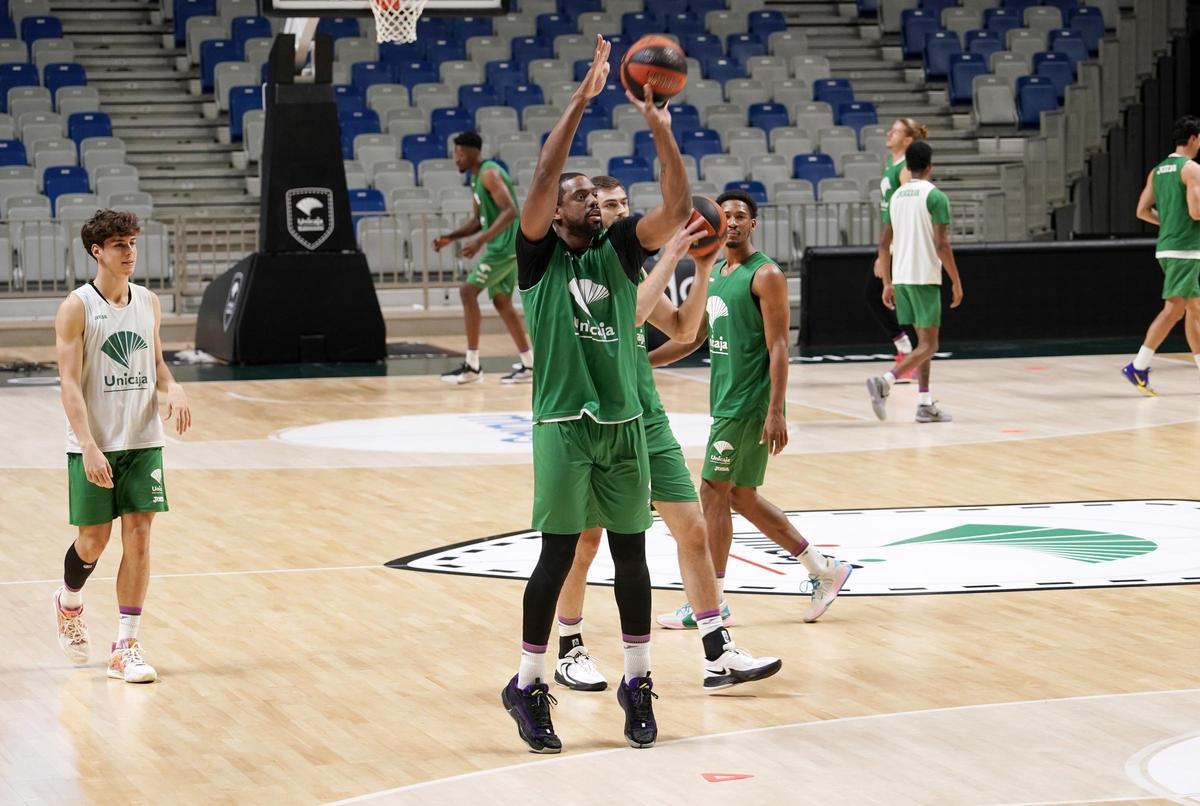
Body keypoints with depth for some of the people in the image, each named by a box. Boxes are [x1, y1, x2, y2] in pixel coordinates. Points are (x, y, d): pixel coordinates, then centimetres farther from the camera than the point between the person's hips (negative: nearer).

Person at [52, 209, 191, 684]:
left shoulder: (148, 302, 6)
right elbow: (70, 383, -14)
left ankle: (126, 646, 0)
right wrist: (88, 447, -22)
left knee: (138, 536, -3)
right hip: (93, 445, -4)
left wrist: (174, 389, -5)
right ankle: (69, 603, 37)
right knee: (94, 539, 4)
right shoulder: (77, 308, -9)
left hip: (142, 441, 4)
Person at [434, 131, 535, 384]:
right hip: (503, 247, 10)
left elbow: (510, 211, -25)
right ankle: (528, 366, 15)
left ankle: (472, 366, -11)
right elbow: (479, 220, 24)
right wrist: (450, 237, 13)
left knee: (468, 291, -11)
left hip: (504, 247, -10)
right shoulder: (478, 177, 16)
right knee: (502, 301, 12)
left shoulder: (489, 173, -15)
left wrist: (481, 240, -31)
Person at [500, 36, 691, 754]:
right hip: (564, 423, -4)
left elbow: (679, 206, -6)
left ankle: (637, 682, 17)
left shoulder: (621, 249, 8)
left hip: (625, 422, 4)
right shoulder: (541, 256, -1)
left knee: (631, 552, 7)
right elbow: (542, 178, -16)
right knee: (558, 555, -4)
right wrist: (583, 100, -20)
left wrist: (660, 126, -18)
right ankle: (528, 686, 7)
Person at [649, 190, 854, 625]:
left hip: (749, 404, -9)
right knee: (741, 496, 12)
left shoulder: (765, 275, -11)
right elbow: (693, 337, 23)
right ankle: (823, 569, 20)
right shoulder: (714, 274, 14)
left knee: (714, 492, -6)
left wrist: (775, 413, -22)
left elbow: (778, 348, -16)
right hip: (725, 402, 9)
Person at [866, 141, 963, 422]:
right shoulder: (935, 196, -10)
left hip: (900, 278, 7)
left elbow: (884, 244, 11)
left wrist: (887, 283, 18)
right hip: (925, 278, -7)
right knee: (928, 344, -4)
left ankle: (925, 404, 14)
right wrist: (956, 282, -8)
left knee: (923, 339, 16)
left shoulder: (896, 196, 10)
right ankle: (884, 382, -24)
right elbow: (941, 244, -15)